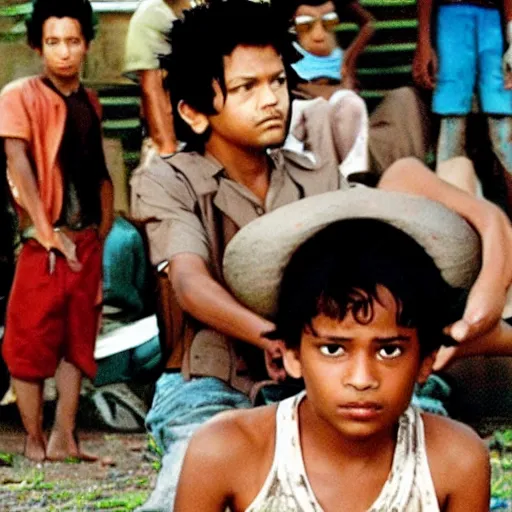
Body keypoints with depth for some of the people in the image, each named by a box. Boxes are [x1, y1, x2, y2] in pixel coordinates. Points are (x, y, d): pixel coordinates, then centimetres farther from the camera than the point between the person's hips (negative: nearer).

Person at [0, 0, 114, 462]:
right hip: (43, 244, -6)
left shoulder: (89, 102, 10)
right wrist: (46, 232, -20)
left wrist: (102, 232, 9)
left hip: (86, 242, 6)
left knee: (77, 341, 6)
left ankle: (64, 437, 9)